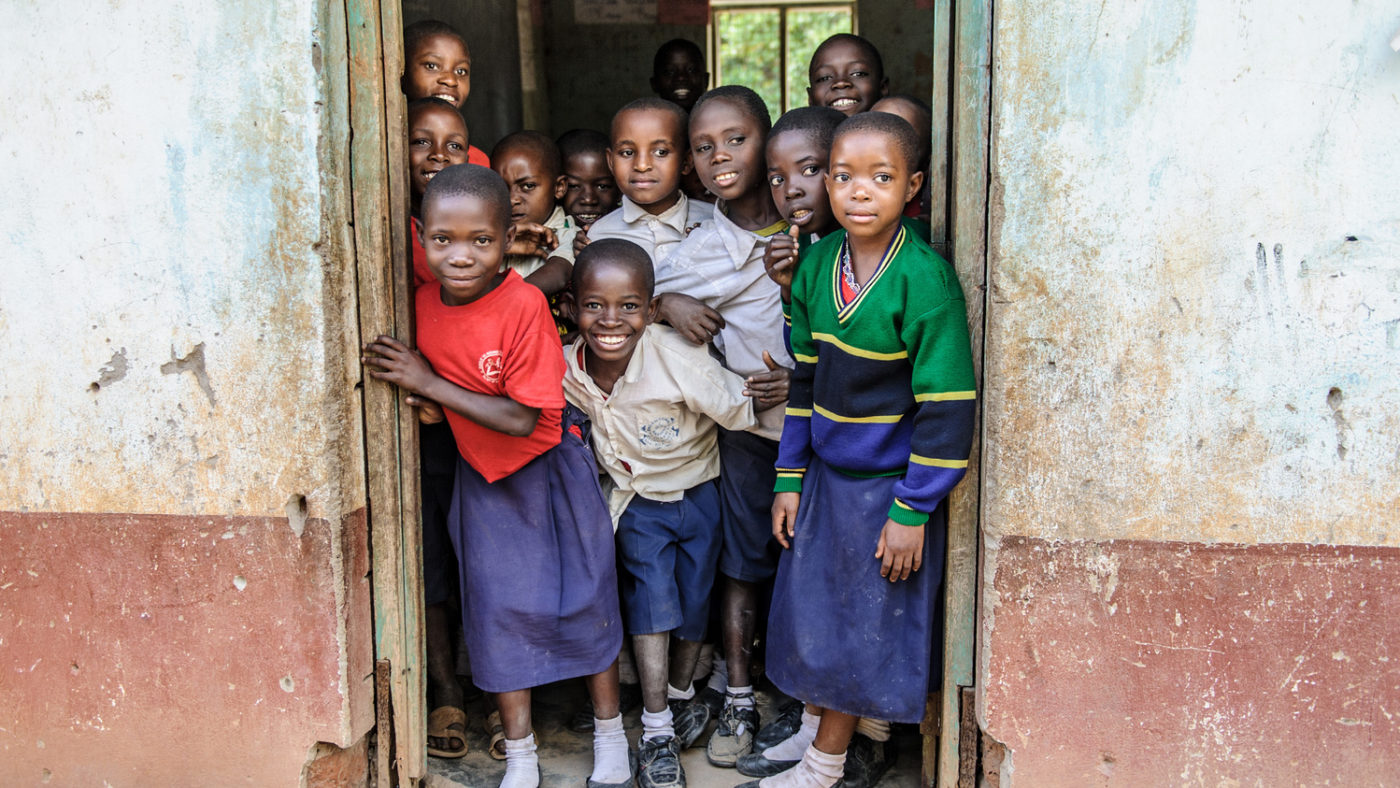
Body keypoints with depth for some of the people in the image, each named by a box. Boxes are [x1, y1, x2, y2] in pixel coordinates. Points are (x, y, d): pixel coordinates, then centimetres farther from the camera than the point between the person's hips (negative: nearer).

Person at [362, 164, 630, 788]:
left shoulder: (524, 303, -25)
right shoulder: (425, 303, -10)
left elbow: (523, 419, -25)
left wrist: (431, 385, -23)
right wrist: (428, 405, -10)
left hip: (548, 472, -4)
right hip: (481, 477, 4)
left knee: (583, 599, 9)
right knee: (500, 608, 8)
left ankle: (609, 733, 29)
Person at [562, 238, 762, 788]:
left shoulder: (679, 361, -32)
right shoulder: (565, 370, -20)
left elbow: (742, 410, -20)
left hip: (696, 491, -1)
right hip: (636, 499, 1)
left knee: (694, 598, 9)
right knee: (650, 589, -10)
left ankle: (677, 698, 37)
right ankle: (657, 732, 1)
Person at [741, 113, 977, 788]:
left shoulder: (925, 278, -20)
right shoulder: (816, 264, -1)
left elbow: (947, 405, -18)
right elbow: (804, 380, 7)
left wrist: (911, 511, -16)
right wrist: (788, 480, 7)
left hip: (891, 484, -5)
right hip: (825, 474, 6)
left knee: (871, 628, 10)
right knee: (812, 619, 16)